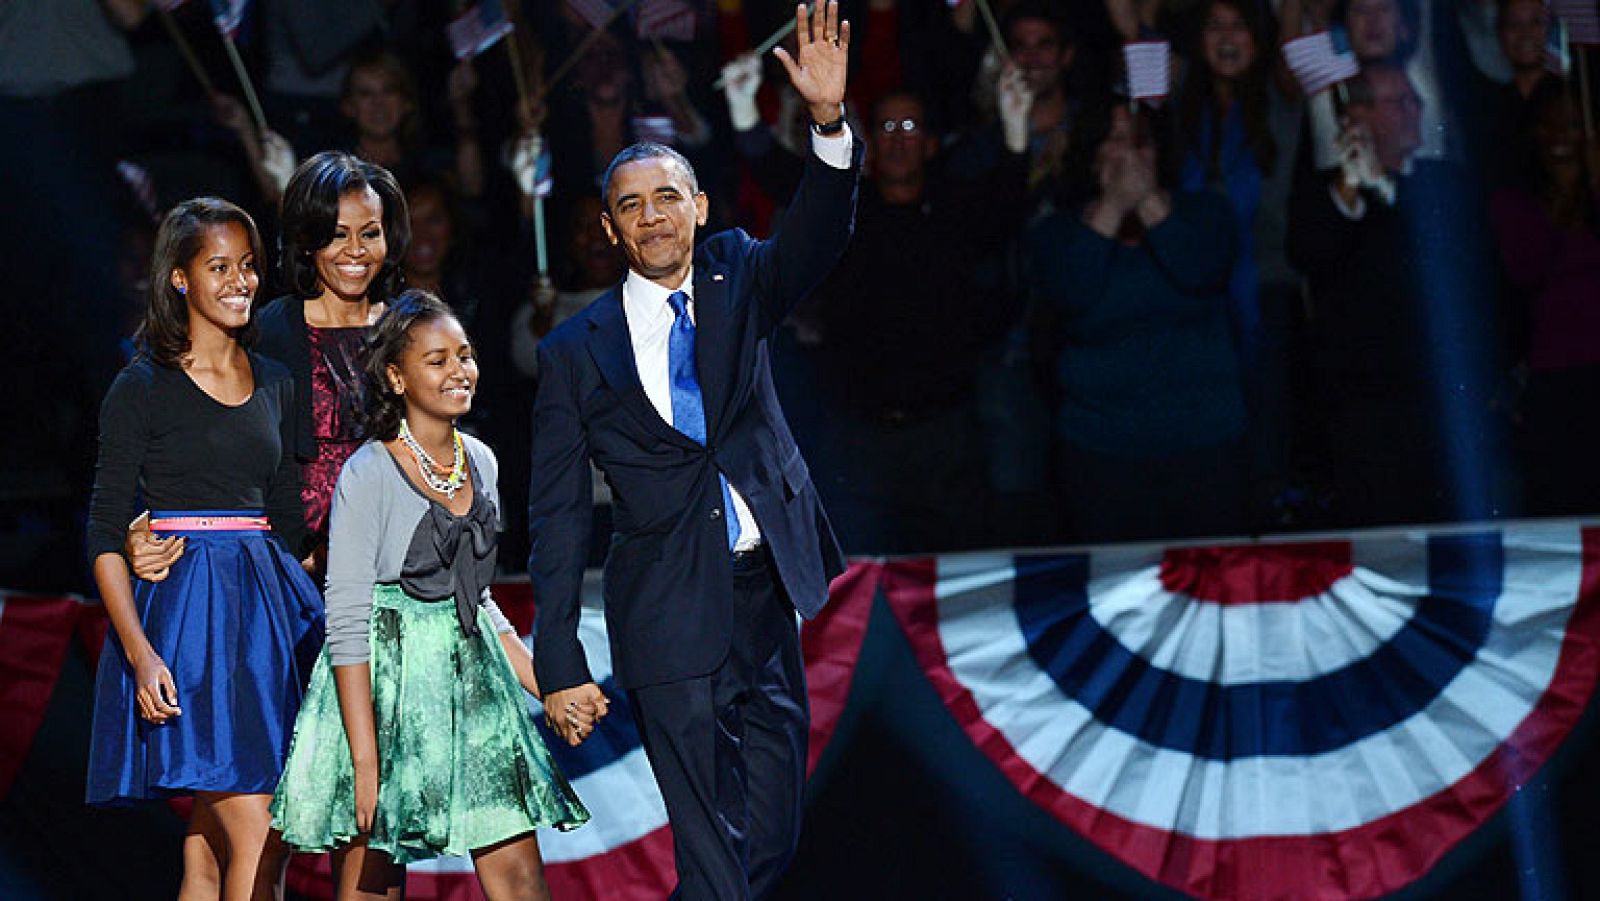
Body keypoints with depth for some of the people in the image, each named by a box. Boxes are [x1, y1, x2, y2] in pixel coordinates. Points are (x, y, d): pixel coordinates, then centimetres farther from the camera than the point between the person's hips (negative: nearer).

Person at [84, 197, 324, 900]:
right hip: (184, 606, -5)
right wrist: (140, 653, -17)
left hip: (267, 605, 6)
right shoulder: (143, 387, -3)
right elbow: (106, 532, -6)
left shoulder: (274, 385, 14)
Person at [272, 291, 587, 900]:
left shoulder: (479, 461, 11)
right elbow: (346, 621, -12)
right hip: (386, 683, -6)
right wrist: (365, 762, -18)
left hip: (473, 677, 6)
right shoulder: (369, 474, -10)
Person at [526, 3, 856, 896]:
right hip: (671, 615, -3)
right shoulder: (577, 351, 0)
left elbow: (814, 242, -13)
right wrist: (560, 664, -5)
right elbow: (558, 518, 0)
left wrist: (831, 124, -32)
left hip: (767, 597, 3)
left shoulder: (735, 280, 7)